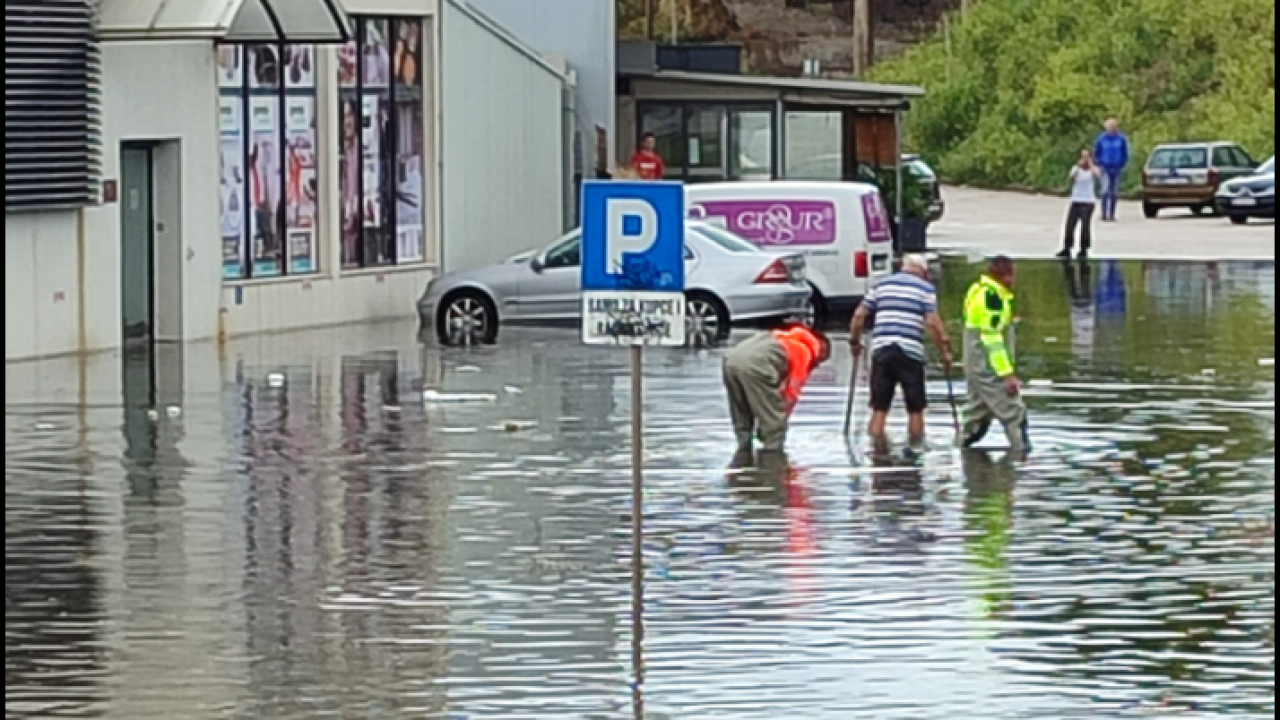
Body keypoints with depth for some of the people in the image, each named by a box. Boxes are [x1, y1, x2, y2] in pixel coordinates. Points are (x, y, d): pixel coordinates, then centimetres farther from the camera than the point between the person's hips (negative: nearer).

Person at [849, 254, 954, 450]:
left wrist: (856, 341, 24)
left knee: (879, 408, 6)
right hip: (911, 352, -3)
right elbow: (933, 322, -7)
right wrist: (945, 350, -1)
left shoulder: (881, 286, 15)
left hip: (881, 351, 3)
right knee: (916, 408, 9)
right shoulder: (925, 288, 4)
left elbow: (859, 316, 12)